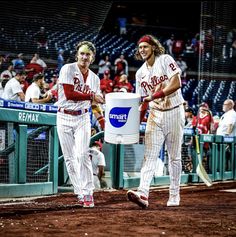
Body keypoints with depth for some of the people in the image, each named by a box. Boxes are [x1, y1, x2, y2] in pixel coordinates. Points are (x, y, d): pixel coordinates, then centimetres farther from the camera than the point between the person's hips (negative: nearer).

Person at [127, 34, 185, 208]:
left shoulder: (165, 60, -6)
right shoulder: (141, 73, 9)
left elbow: (176, 83, -18)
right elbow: (143, 103, 10)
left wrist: (154, 96, -23)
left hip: (174, 112, -4)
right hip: (155, 115, 4)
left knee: (174, 156, 5)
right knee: (150, 155, -10)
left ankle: (174, 195, 13)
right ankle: (143, 194, -23)